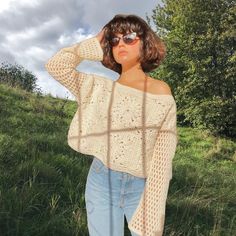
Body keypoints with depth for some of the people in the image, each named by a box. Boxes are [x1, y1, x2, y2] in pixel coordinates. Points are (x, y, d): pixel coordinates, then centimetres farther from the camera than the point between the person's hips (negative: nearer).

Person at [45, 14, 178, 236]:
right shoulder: (101, 88, 0)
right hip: (101, 183, 2)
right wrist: (96, 45, -1)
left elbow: (163, 155, -9)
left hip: (141, 187, -1)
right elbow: (56, 65, -7)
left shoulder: (161, 92, -7)